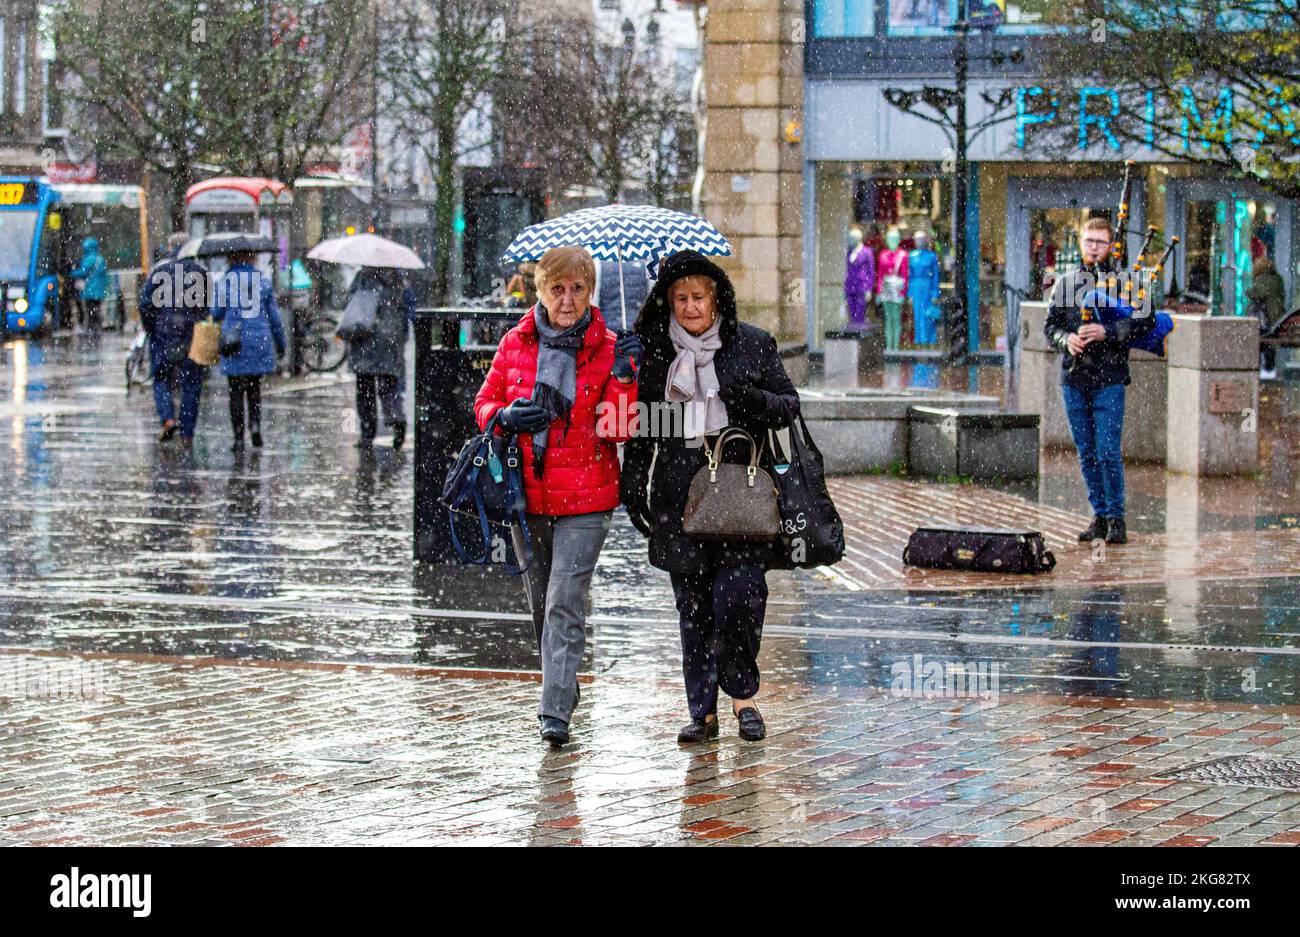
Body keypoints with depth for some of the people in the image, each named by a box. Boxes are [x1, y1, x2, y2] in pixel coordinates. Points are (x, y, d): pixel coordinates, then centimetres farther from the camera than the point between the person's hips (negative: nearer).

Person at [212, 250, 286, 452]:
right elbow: (274, 315, 7)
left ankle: (239, 437, 0)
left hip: (234, 344, -2)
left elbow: (216, 313, -3)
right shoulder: (264, 281, 4)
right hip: (259, 341, 2)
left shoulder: (224, 281, -3)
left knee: (236, 390, 4)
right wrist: (280, 343, 15)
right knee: (254, 388, 14)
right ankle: (255, 425, -8)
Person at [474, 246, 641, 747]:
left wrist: (622, 380, -21)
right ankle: (560, 686, 33)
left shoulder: (607, 349, -4)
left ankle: (556, 712, -13)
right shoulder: (516, 344, 3)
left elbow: (619, 429, -6)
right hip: (527, 494, 4)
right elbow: (484, 403, 11)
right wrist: (506, 418, -11)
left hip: (585, 498, -3)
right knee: (540, 601, 14)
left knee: (565, 602, -12)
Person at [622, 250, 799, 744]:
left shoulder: (753, 344, 6)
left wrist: (757, 402, -11)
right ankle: (703, 711, 8)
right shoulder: (654, 352, 10)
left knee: (738, 593, -13)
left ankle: (742, 694, 5)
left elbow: (790, 403, 10)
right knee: (693, 604, 2)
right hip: (678, 490, 2)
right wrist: (633, 488, 10)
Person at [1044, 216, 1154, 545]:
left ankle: (1116, 518, -2)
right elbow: (1050, 324, 11)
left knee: (1108, 452, -10)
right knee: (1087, 454, 8)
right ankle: (1100, 516, 16)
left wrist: (1106, 332, -17)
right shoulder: (1065, 283, 12)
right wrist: (1066, 339, -10)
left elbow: (1146, 322, -7)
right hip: (1073, 380, 4)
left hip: (1109, 379, -4)